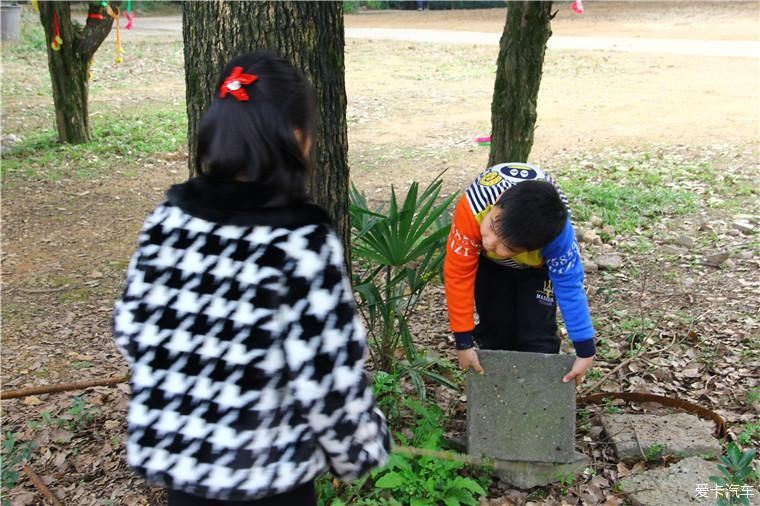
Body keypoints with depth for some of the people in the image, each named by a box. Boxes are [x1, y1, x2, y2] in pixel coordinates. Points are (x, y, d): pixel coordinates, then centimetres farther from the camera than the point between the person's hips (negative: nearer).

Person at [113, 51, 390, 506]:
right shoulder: (303, 242, -23)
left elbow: (132, 328, 1)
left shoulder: (168, 219, -7)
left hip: (171, 450, 5)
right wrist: (360, 450, -2)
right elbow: (327, 374, -19)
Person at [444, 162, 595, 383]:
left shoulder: (558, 234, -44)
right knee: (494, 335, 2)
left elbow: (570, 286, -31)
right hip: (488, 262, 1)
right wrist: (463, 342, -28)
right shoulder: (473, 208, -45)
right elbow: (458, 274, -34)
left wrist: (585, 351, -28)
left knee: (538, 340, -8)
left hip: (539, 265, 0)